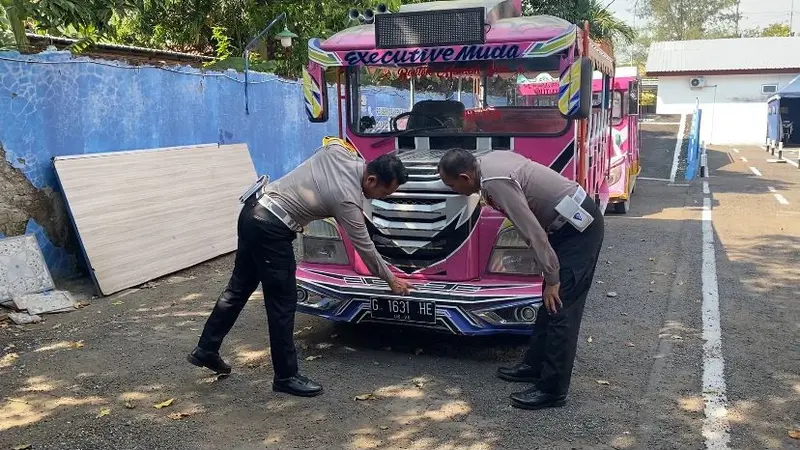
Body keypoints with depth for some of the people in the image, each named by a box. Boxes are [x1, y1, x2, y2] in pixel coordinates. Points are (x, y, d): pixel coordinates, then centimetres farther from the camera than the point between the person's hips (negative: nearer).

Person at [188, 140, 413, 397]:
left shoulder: (339, 149, 0)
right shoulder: (348, 200, -17)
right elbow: (365, 248, -7)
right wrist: (391, 279, 7)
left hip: (253, 210, 9)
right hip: (270, 229, -9)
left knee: (239, 288, 19)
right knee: (282, 303, 0)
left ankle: (206, 350, 30)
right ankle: (286, 376, 11)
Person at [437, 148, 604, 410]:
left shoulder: (495, 182, -24)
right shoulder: (490, 160, 5)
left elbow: (533, 233, -25)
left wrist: (551, 279, -18)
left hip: (578, 228, -10)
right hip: (576, 220, 10)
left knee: (559, 308, -7)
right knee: (550, 303, 16)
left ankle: (552, 390, 0)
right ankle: (535, 365, 28)